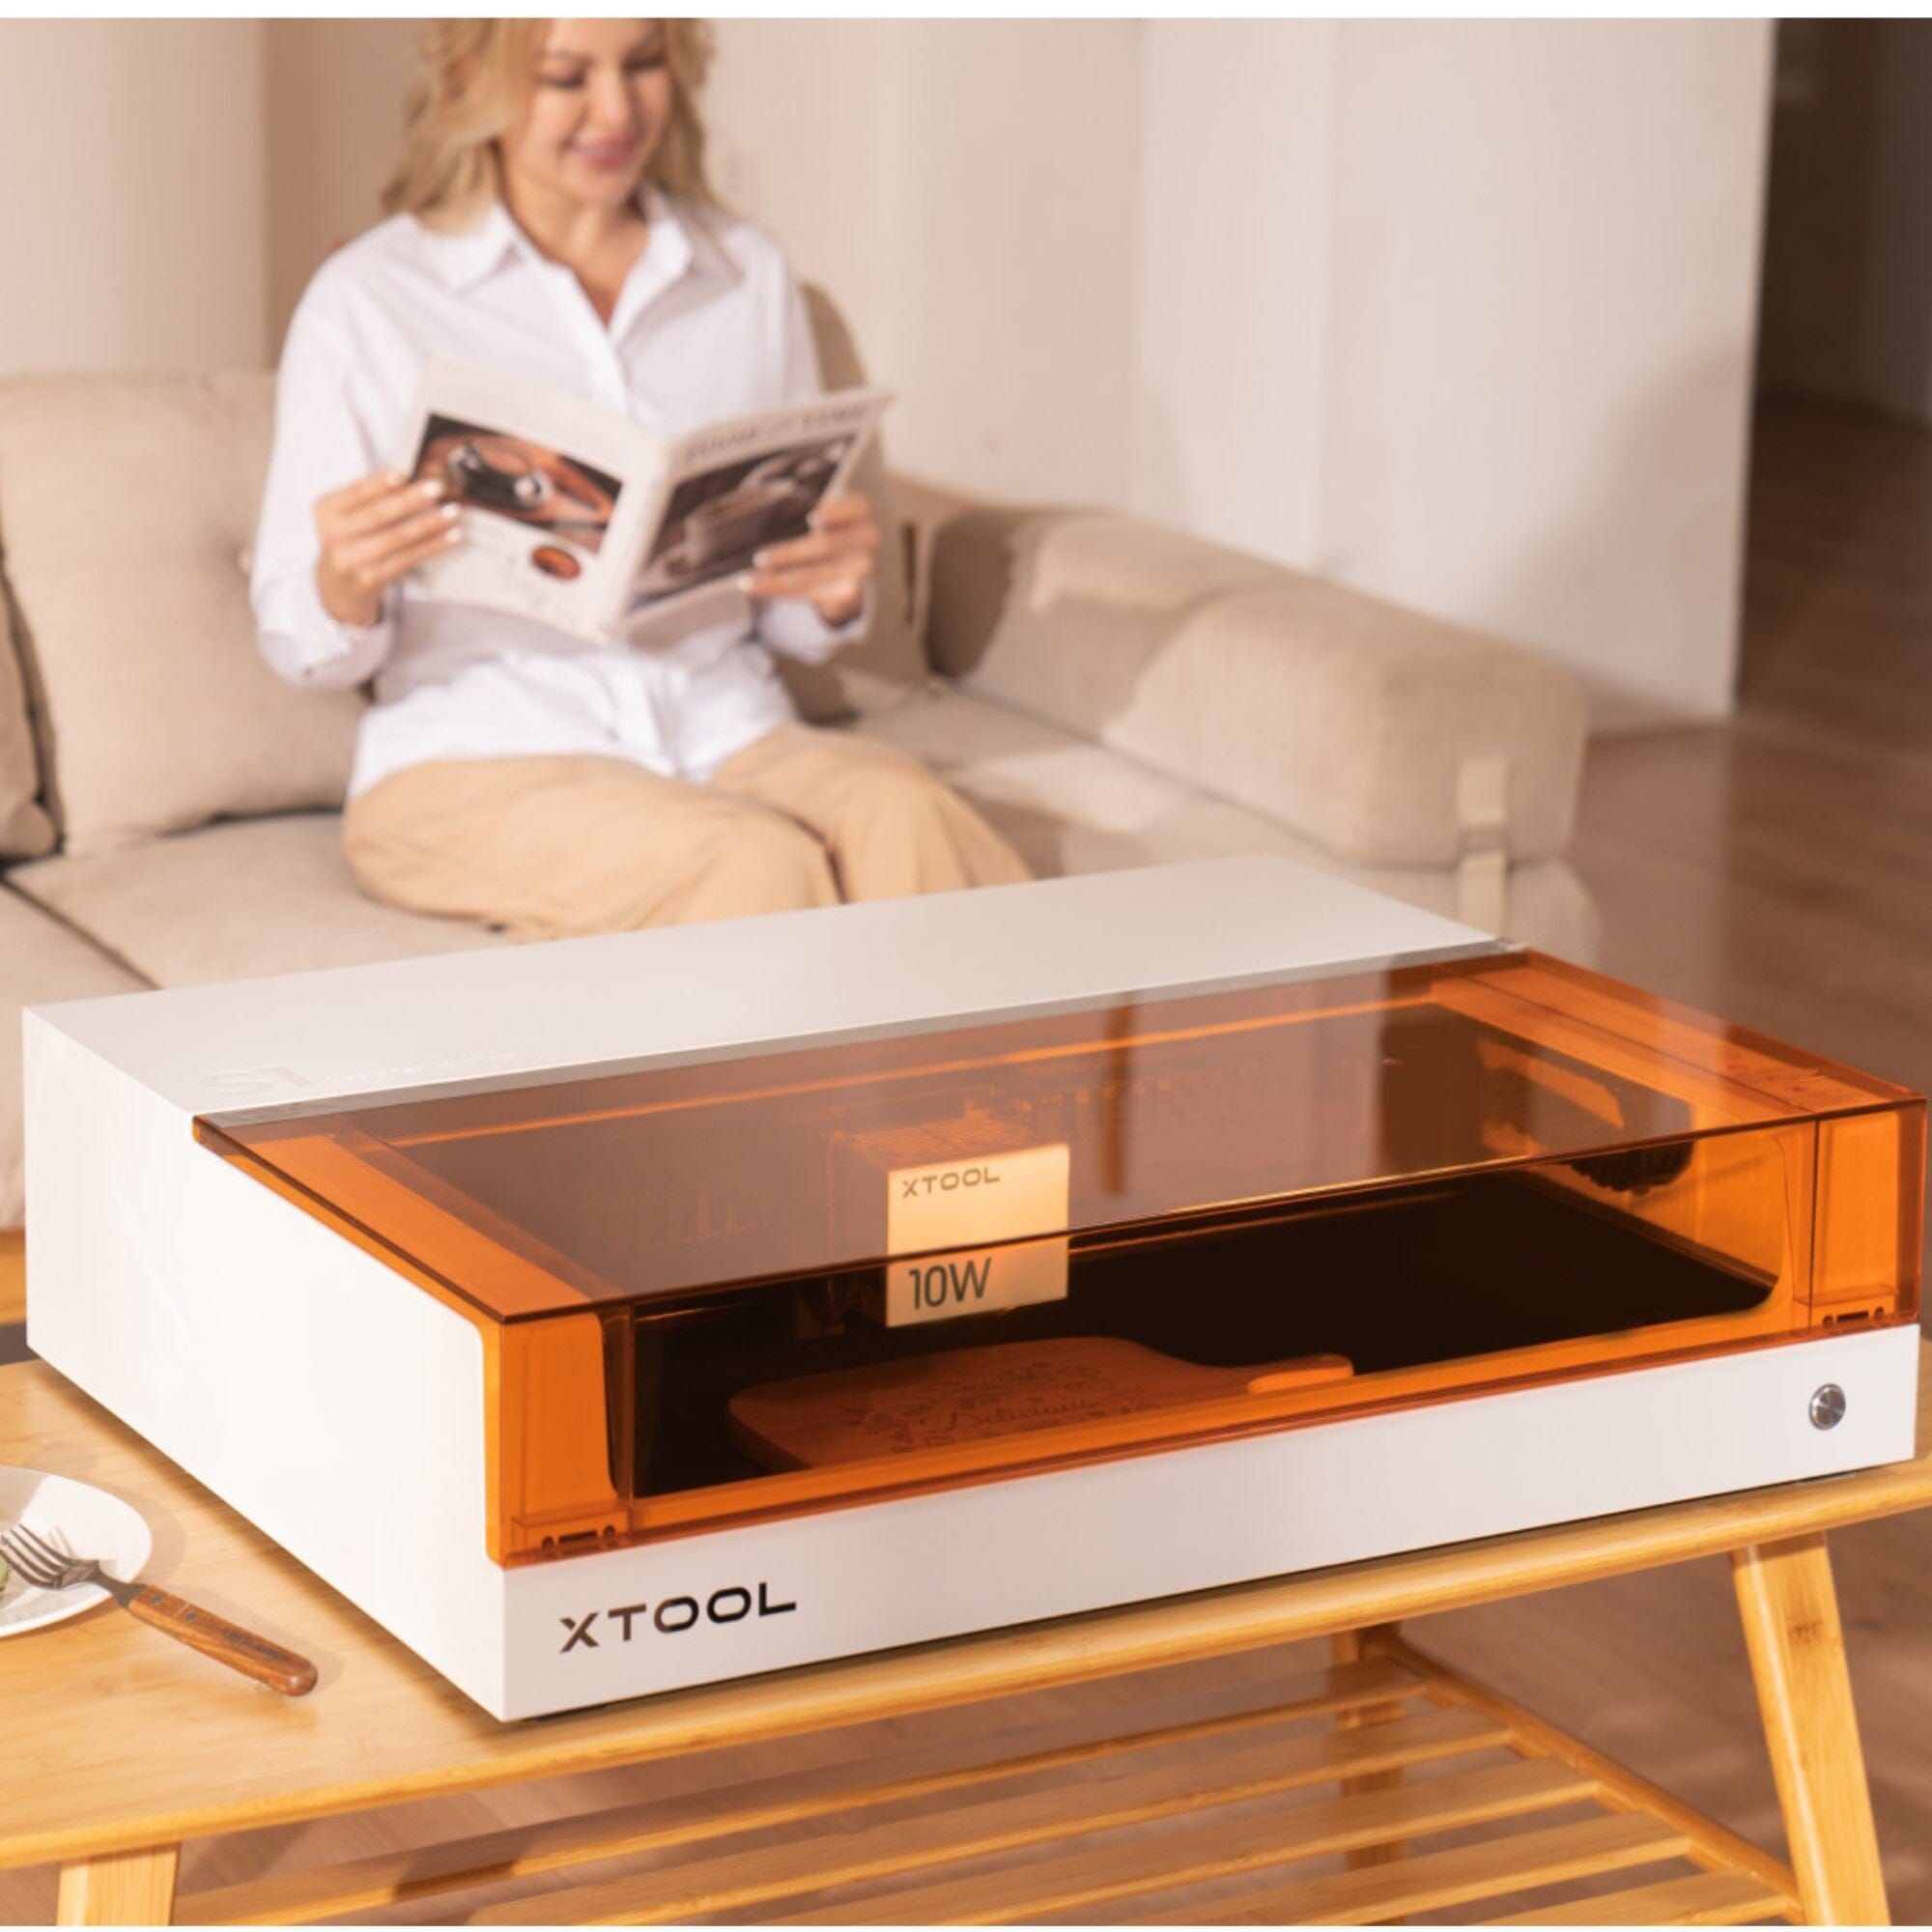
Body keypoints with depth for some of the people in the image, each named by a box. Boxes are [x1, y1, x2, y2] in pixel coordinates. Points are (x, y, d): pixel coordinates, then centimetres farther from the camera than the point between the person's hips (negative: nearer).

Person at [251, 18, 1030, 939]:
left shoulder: (750, 276, 13)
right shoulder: (365, 301, 1)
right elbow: (302, 646, 2)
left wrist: (834, 592, -7)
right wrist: (345, 587, -22)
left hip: (725, 733, 3)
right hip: (475, 757, -3)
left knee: (900, 811, -34)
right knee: (760, 864, -36)